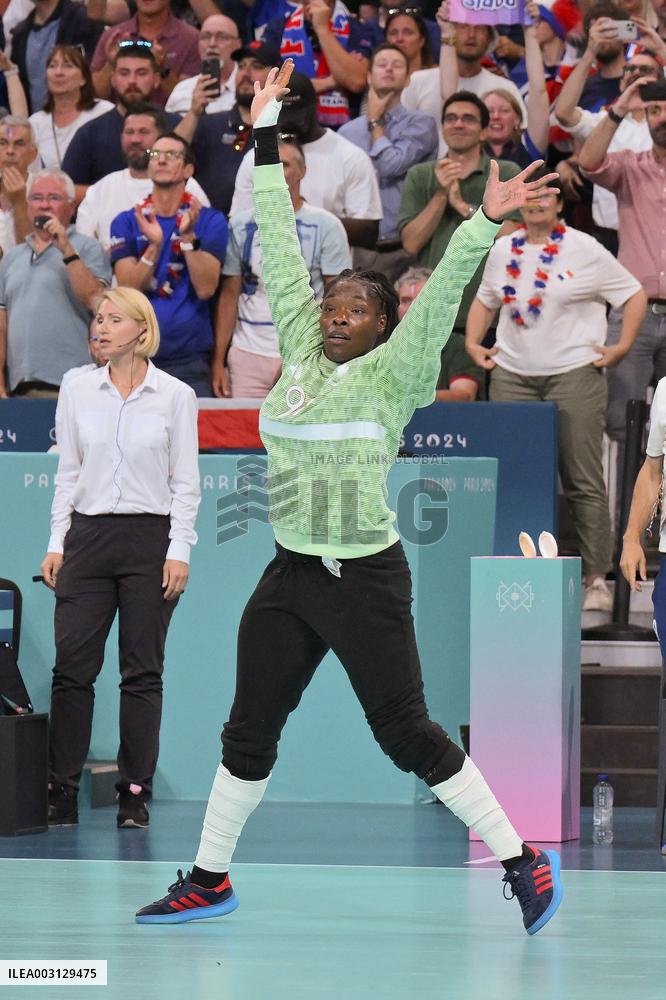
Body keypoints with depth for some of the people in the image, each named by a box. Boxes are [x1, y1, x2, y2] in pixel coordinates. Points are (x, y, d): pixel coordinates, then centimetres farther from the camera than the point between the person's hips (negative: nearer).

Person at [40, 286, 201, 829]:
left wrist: (179, 550, -7)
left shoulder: (175, 396, 0)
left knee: (143, 672, 1)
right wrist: (57, 542, 3)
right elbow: (68, 473, 10)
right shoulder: (78, 392, 7)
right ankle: (61, 794, 2)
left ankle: (135, 795, 7)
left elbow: (186, 482, 0)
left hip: (150, 540, -2)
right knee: (72, 667, -3)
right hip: (89, 538, 2)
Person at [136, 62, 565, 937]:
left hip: (364, 579, -6)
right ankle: (209, 880, 23)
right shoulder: (300, 353, 8)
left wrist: (486, 223, -31)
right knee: (249, 731, 11)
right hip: (290, 574, 6)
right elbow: (281, 246, 11)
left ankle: (523, 862, 5)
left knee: (407, 735, -5)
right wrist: (266, 135, 14)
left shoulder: (390, 373, -6)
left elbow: (440, 297, -18)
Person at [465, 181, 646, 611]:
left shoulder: (585, 250, -2)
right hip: (513, 375, 4)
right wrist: (473, 343, 12)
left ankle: (597, 578, -3)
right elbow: (485, 300, 26)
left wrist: (622, 347, -6)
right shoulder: (503, 250, 12)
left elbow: (634, 295, 2)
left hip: (574, 373, -4)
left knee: (583, 481, -5)